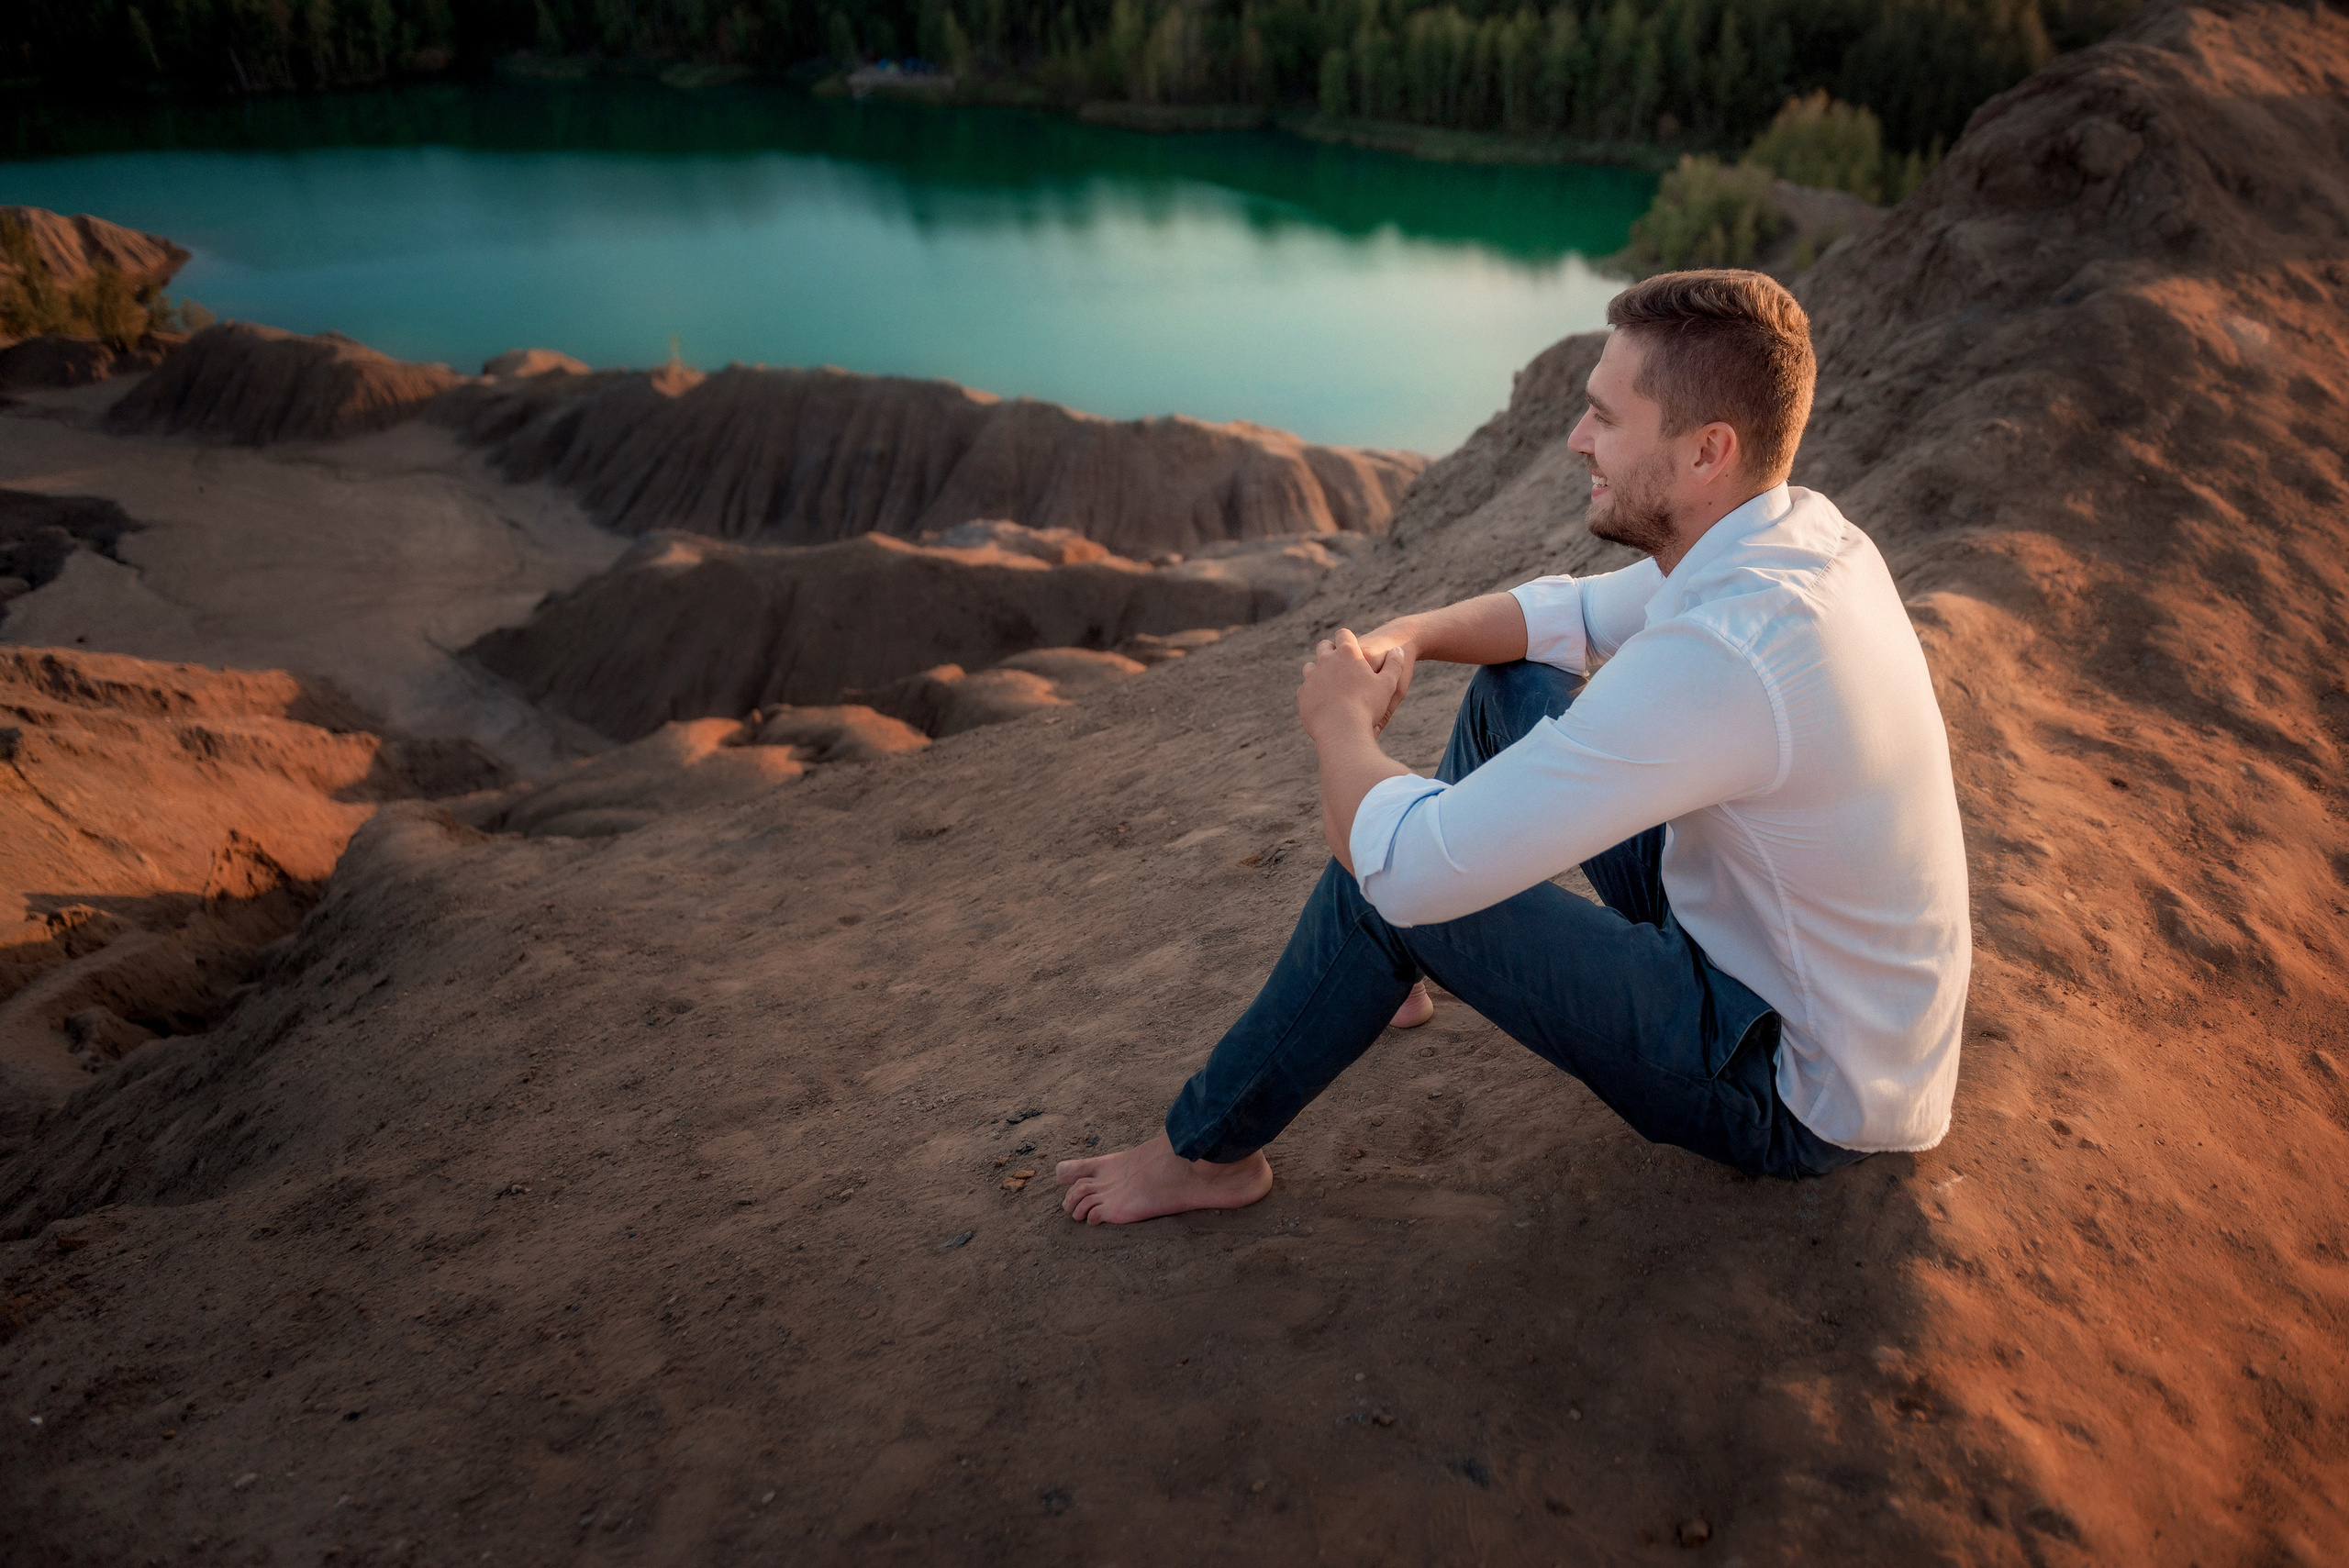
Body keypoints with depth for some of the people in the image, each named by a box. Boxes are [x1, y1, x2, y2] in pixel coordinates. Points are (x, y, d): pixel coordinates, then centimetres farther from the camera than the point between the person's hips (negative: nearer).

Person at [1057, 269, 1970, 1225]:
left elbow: (1406, 868, -35)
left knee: (1395, 876, -15)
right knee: (1514, 684, 9)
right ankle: (1382, 977, 28)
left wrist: (1340, 720, -13)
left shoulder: (1719, 659, -36)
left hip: (1797, 1094, -9)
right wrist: (1408, 636, -8)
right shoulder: (1792, 527, -5)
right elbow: (1576, 615, 12)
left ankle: (1206, 1150, 9)